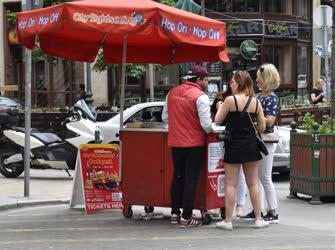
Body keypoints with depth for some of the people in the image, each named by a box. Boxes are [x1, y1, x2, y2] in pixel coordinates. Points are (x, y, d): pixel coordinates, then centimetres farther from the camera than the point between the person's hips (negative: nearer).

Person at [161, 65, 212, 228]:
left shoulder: (172, 93, 4)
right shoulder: (200, 96, -15)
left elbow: (165, 117, 11)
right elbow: (206, 124, -18)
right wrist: (210, 131, 2)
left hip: (175, 142, 6)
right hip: (194, 143, -6)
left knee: (177, 176, 18)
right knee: (191, 179, 1)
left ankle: (175, 213, 23)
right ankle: (186, 217, 1)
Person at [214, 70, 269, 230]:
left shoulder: (230, 100, -12)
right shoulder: (256, 102, 0)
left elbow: (217, 121, -5)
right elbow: (262, 127, 3)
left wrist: (219, 107, 13)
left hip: (234, 146, -4)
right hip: (251, 146, 4)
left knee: (230, 184, 2)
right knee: (253, 183, 12)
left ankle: (228, 221, 4)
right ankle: (259, 219, 15)